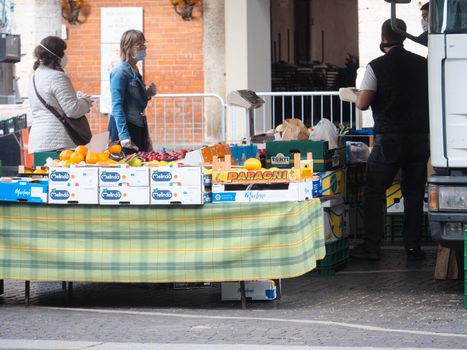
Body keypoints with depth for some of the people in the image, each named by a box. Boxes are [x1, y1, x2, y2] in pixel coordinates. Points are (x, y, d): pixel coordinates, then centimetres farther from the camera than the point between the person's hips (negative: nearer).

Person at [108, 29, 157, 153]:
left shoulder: (135, 71, 11)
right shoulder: (120, 72, -14)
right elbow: (117, 105, -20)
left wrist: (147, 95, 2)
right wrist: (124, 136, -26)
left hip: (138, 127, 8)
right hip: (124, 126, -8)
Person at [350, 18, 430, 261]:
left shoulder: (376, 67, -8)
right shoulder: (423, 65, 4)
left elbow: (362, 104, -11)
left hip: (389, 139, -3)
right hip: (420, 137, 3)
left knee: (374, 193, 6)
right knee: (414, 193, 10)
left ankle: (371, 246, 3)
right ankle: (413, 246, 9)